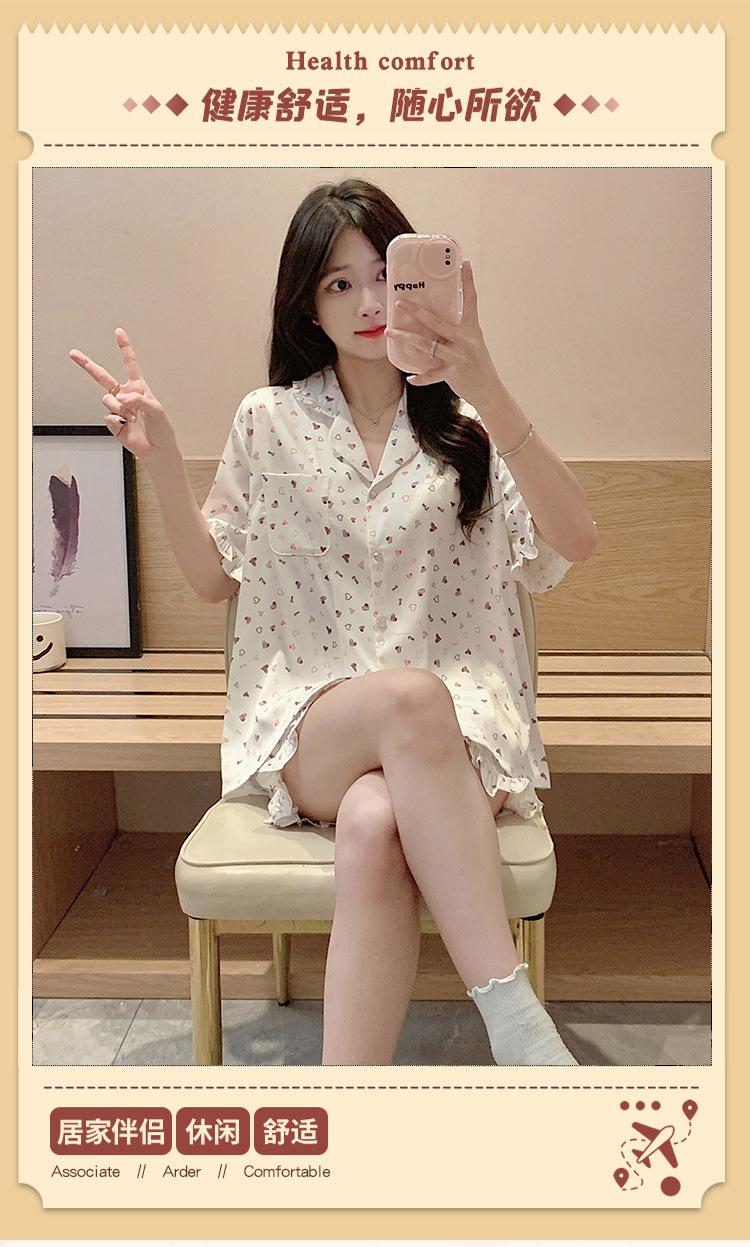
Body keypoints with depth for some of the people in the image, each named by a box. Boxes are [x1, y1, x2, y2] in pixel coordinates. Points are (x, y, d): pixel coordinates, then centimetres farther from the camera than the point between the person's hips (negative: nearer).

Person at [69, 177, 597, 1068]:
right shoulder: (271, 421, 11)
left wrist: (488, 393, -22)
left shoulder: (464, 423, 6)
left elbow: (576, 539, -10)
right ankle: (516, 1020, -37)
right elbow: (212, 578, 15)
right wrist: (159, 458, -1)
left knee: (374, 827, -36)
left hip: (452, 734, 0)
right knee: (409, 696, -36)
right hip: (306, 730, 0)